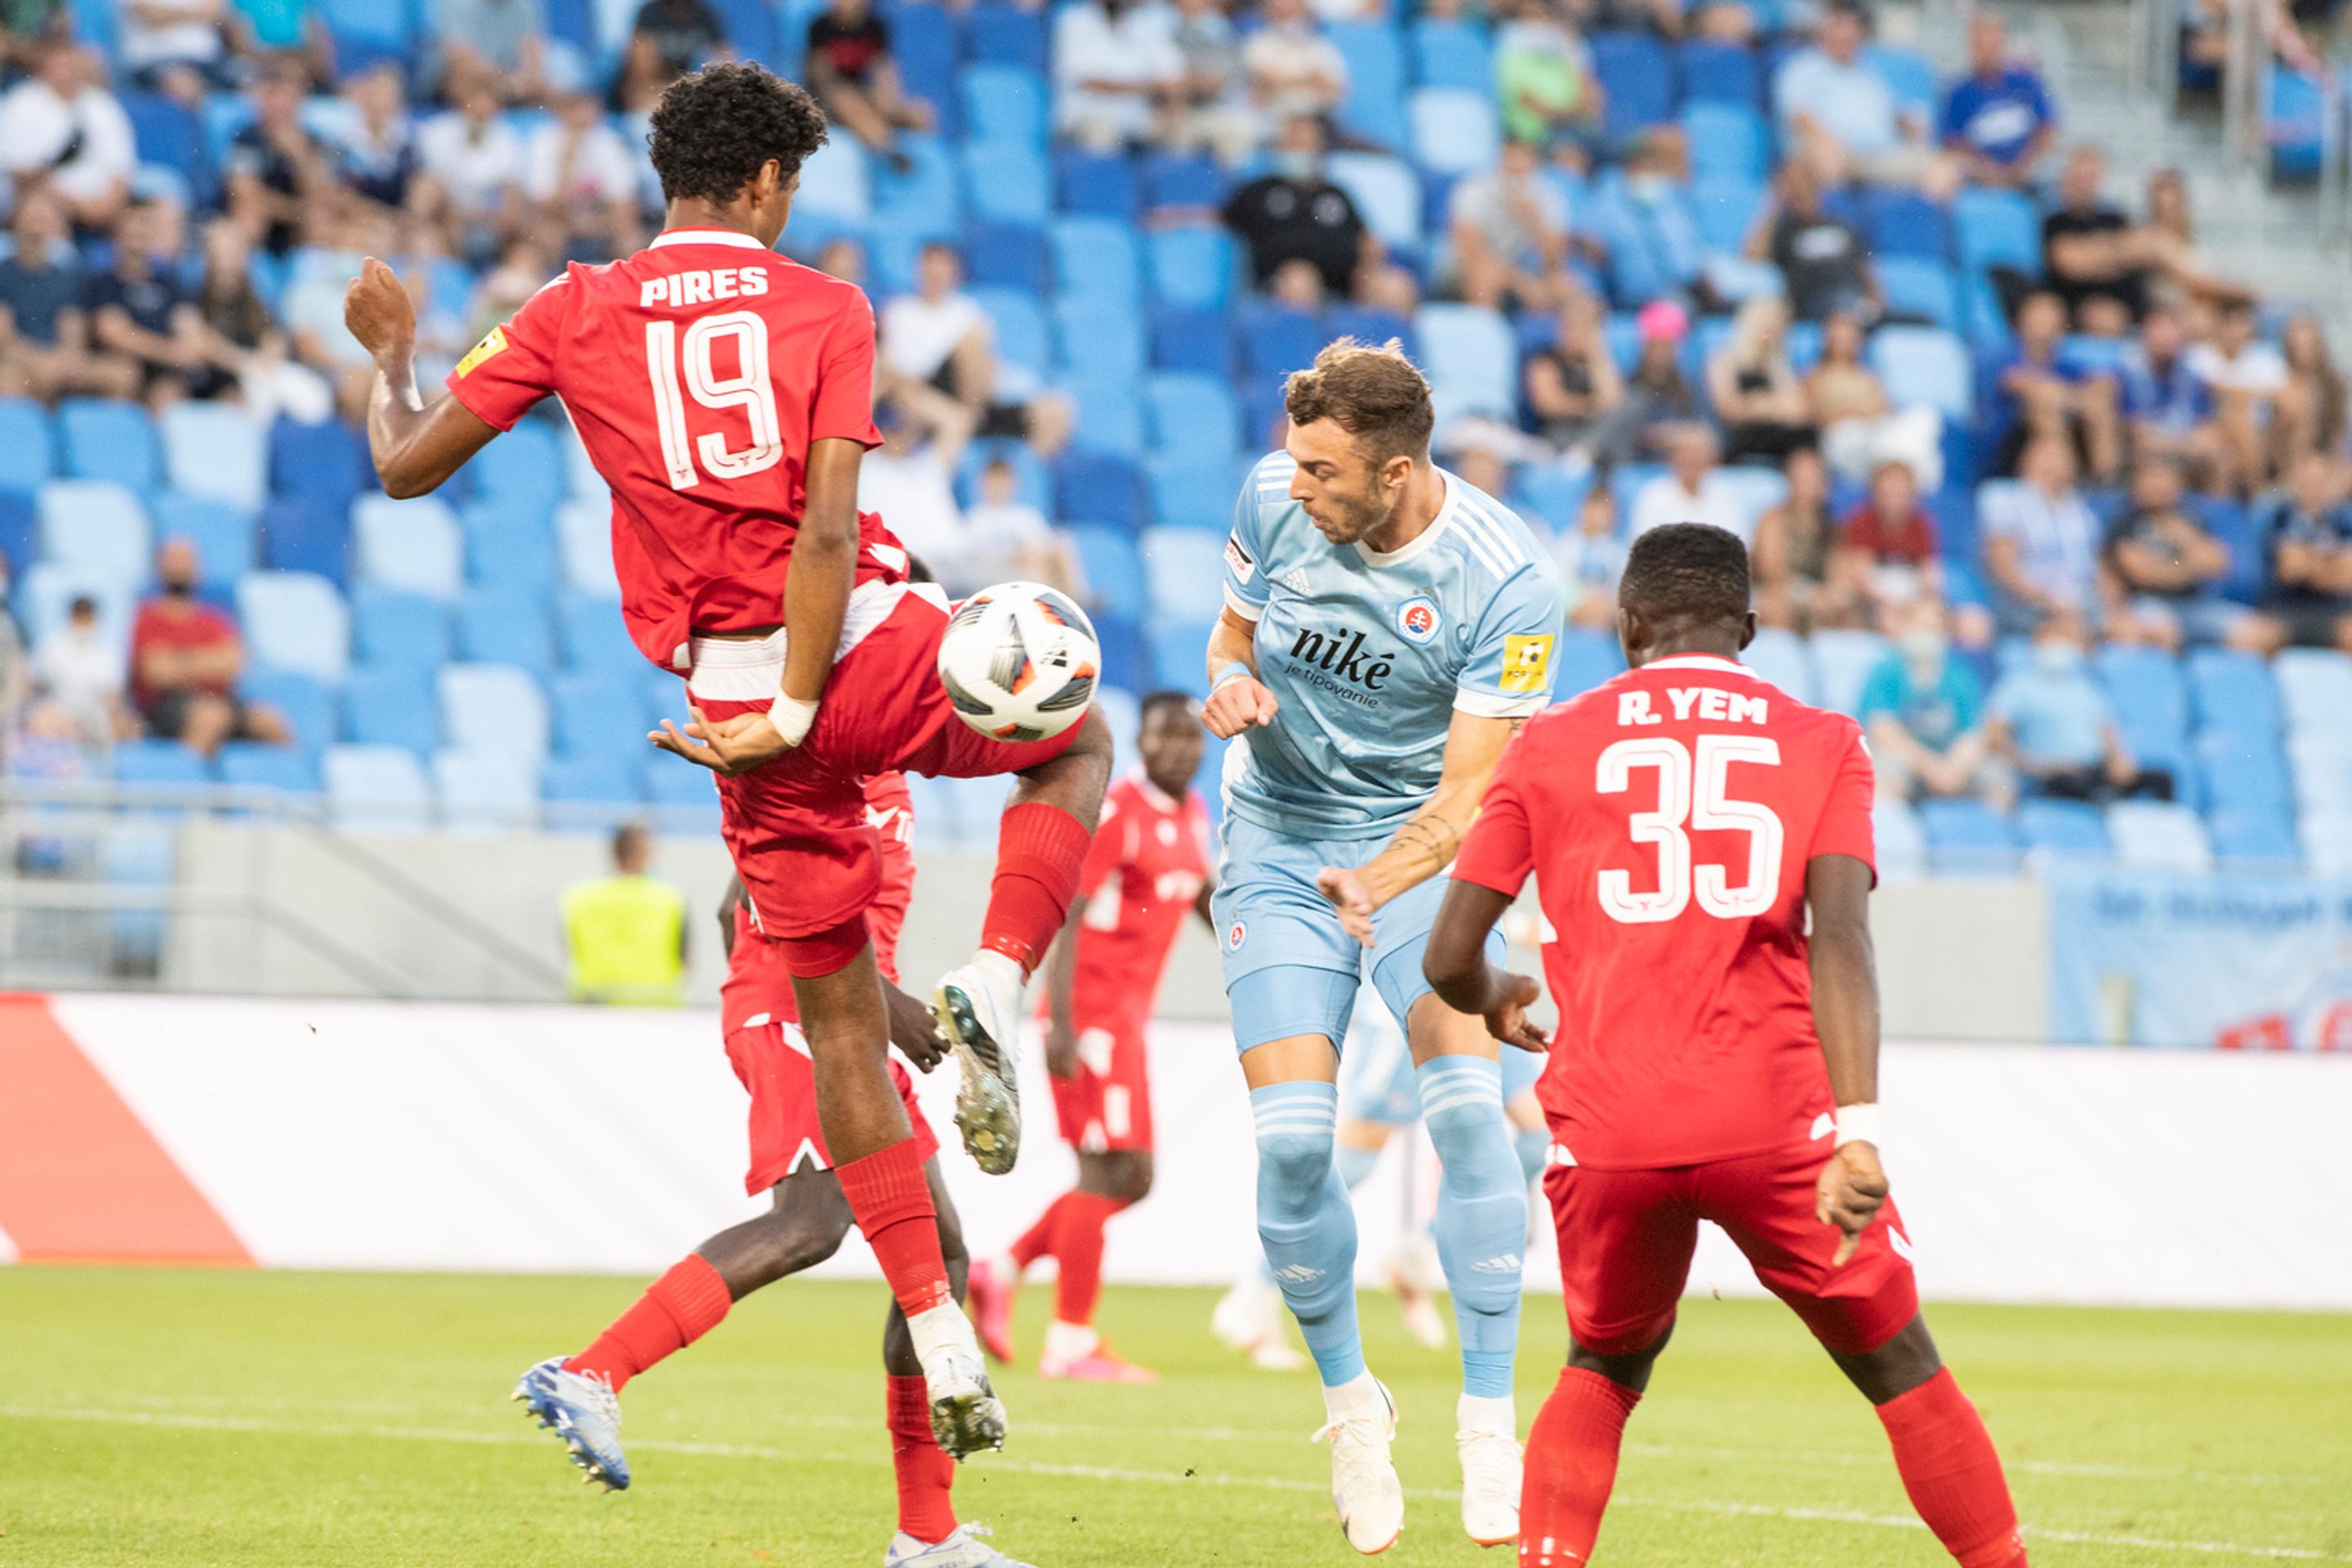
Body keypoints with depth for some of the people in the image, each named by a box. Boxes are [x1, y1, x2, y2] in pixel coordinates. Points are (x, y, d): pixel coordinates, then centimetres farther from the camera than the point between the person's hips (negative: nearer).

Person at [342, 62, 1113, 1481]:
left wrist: (393, 354, 26)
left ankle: (937, 1329, 9)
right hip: (872, 649, -2)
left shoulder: (575, 316, 3)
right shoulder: (826, 310, -1)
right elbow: (829, 526, -13)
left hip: (729, 691, 2)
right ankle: (997, 986, 0)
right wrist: (795, 712, -12)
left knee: (841, 1013, 14)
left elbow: (407, 464, 6)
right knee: (1077, 744, 28)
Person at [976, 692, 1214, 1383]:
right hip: (1092, 1011, -9)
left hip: (1127, 1016, 9)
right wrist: (1061, 1025, -25)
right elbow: (1064, 916, -20)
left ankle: (1001, 1273, 14)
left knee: (1129, 1179, 10)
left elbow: (1204, 899, 28)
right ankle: (1070, 1344, -5)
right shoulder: (1116, 813, -15)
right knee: (1110, 1172, -9)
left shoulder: (1193, 814, 12)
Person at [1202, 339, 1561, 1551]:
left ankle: (1489, 1423, -12)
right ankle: (1350, 1403, 12)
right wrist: (1231, 685, -16)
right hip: (1279, 845, 2)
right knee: (1291, 1136, -11)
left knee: (1465, 1098, -23)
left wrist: (1378, 883, -36)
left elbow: (1468, 793, -19)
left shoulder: (1504, 582, -21)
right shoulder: (1273, 498, -11)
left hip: (1424, 846, -2)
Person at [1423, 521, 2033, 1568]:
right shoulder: (1821, 743, 8)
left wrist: (1495, 1003, 33)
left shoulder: (1549, 746, 10)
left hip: (1606, 1130, 1)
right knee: (1904, 1373, 12)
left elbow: (1449, 960, 9)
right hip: (1775, 1118, -1)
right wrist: (1857, 1131, -17)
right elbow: (1839, 937, -8)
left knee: (1604, 1370, 23)